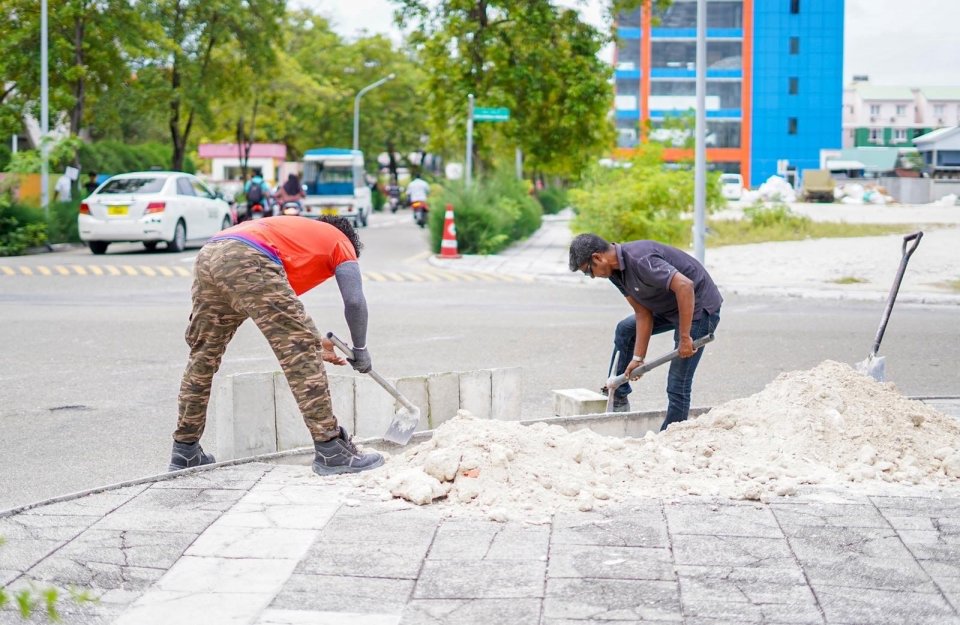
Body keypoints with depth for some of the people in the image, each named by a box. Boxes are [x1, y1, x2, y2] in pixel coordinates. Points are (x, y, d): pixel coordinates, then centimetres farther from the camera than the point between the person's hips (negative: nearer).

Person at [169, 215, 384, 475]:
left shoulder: (299, 230, 40)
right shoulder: (341, 241, 21)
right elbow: (354, 302, 8)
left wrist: (313, 341, 41)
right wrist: (360, 349, 22)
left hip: (207, 255, 8)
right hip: (247, 260, -8)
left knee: (203, 356, 21)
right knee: (302, 354, -3)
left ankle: (184, 451, 30)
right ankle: (330, 451, -4)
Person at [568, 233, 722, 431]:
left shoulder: (639, 260, -29)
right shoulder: (616, 271, 0)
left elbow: (685, 286, -36)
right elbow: (643, 313, 2)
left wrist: (684, 338, -32)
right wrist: (638, 358, -2)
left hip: (698, 306, -10)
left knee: (677, 385, -9)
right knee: (625, 329, 22)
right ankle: (618, 399, 32)